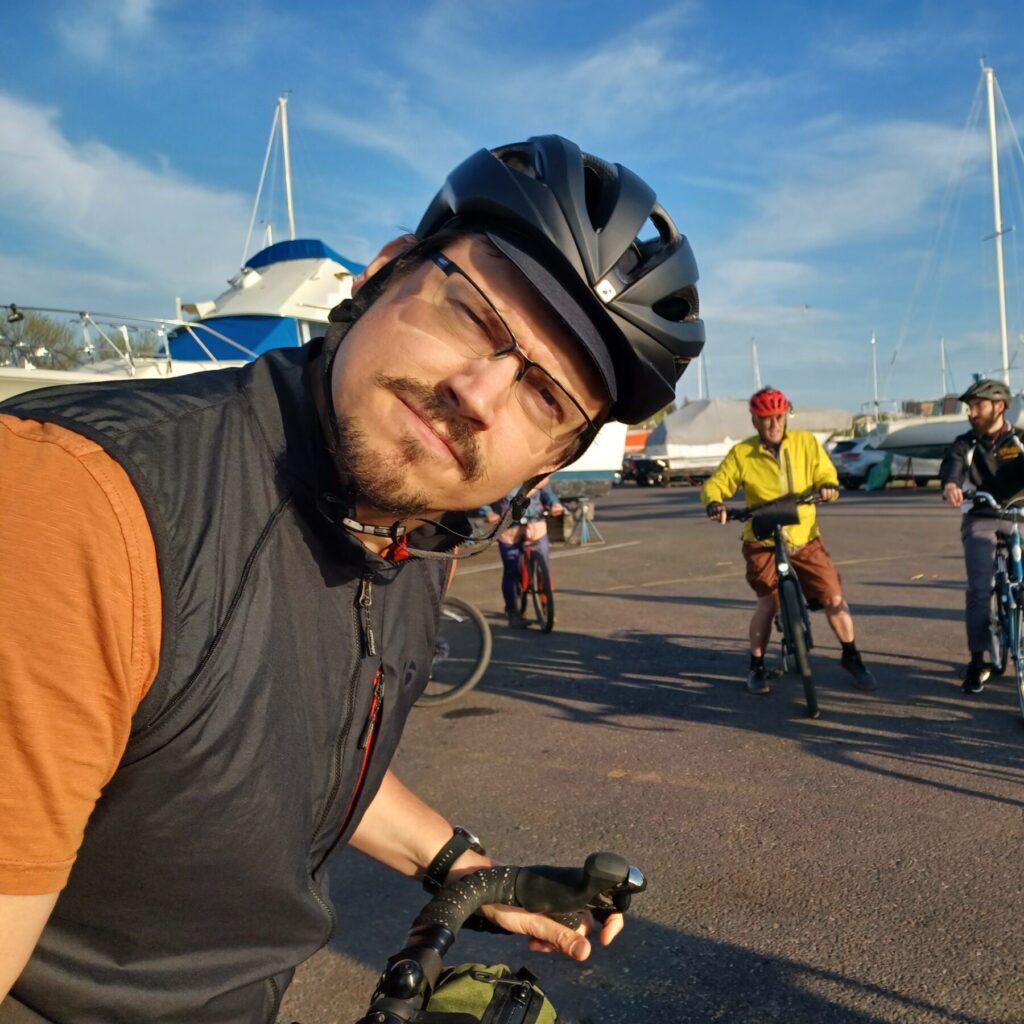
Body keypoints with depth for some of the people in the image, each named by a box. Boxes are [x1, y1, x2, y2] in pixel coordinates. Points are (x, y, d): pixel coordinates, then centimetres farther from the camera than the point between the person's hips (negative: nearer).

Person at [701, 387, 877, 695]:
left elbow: (825, 474, 1)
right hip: (763, 542, -2)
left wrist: (827, 485, -23)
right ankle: (757, 667, 8)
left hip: (805, 539, 2)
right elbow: (715, 484, -4)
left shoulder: (807, 443, 1)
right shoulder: (741, 454, -4)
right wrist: (714, 502, -27)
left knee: (834, 598, -1)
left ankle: (852, 658, 21)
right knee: (768, 602, -12)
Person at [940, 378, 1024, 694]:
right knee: (979, 589, -11)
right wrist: (950, 484, -45)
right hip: (980, 520, 0)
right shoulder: (966, 443, 2)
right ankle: (977, 661, -1)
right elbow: (953, 462, -20)